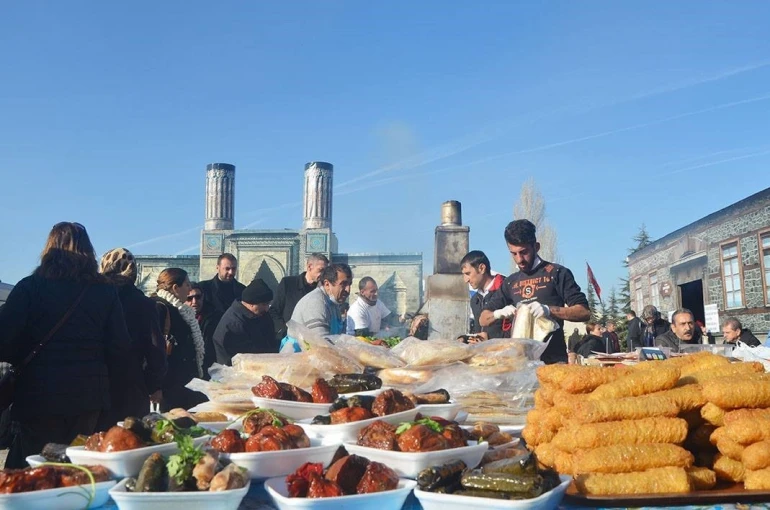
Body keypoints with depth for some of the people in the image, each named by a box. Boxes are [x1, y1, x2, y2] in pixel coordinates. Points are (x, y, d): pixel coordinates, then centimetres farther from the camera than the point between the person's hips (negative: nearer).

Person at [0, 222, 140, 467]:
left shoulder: (30, 287, -5)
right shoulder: (106, 291, 2)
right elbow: (119, 348, 1)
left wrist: (27, 360, 12)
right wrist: (133, 377, 17)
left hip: (39, 395, -3)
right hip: (89, 396, 3)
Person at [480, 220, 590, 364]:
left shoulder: (557, 273, 1)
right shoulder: (511, 282, 14)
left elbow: (584, 312, -5)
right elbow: (483, 319, 17)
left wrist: (549, 310, -21)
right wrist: (499, 313, -6)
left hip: (552, 360, -4)